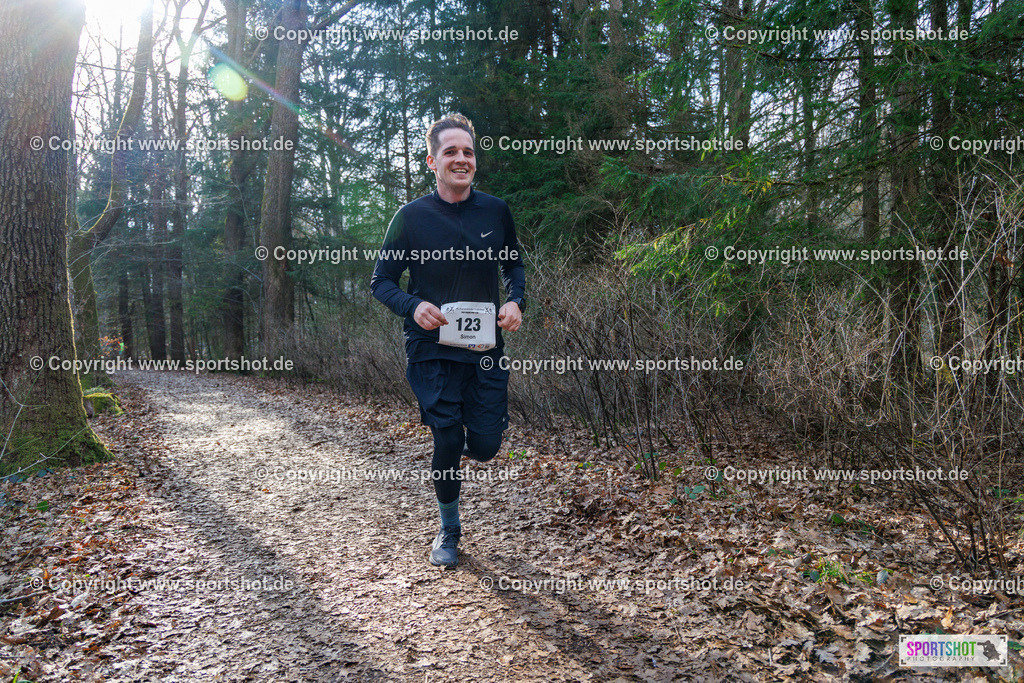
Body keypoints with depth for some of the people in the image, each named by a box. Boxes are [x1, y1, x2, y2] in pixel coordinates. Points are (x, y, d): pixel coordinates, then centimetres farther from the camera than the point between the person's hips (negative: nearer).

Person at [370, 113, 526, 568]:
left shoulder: (495, 211, 4)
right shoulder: (412, 216, -3)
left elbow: (514, 265, 18)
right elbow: (381, 281, 2)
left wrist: (516, 301, -2)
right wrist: (414, 306, -18)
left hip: (486, 348, 2)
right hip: (433, 350, -2)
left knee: (486, 445, 0)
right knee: (447, 443, 0)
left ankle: (463, 441, 40)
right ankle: (448, 530, 25)